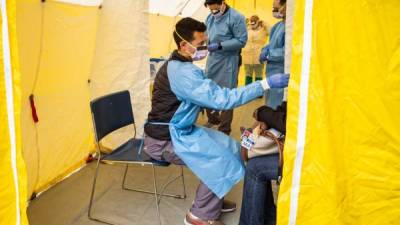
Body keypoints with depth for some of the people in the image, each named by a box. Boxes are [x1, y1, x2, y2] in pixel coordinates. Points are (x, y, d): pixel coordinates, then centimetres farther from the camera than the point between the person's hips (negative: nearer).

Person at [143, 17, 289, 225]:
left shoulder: (177, 65, 7)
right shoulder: (182, 73, -26)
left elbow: (204, 97, 19)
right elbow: (222, 99, -32)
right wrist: (266, 84, -32)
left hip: (178, 130, 10)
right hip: (165, 140, -10)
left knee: (229, 146, 8)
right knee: (222, 159, -13)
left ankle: (212, 200, 24)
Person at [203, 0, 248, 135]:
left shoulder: (236, 18, -12)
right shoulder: (210, 18, 9)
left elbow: (241, 41, -15)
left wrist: (220, 46, -20)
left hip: (228, 61, -7)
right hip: (212, 59, 7)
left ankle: (224, 130, 14)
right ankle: (213, 119, 37)